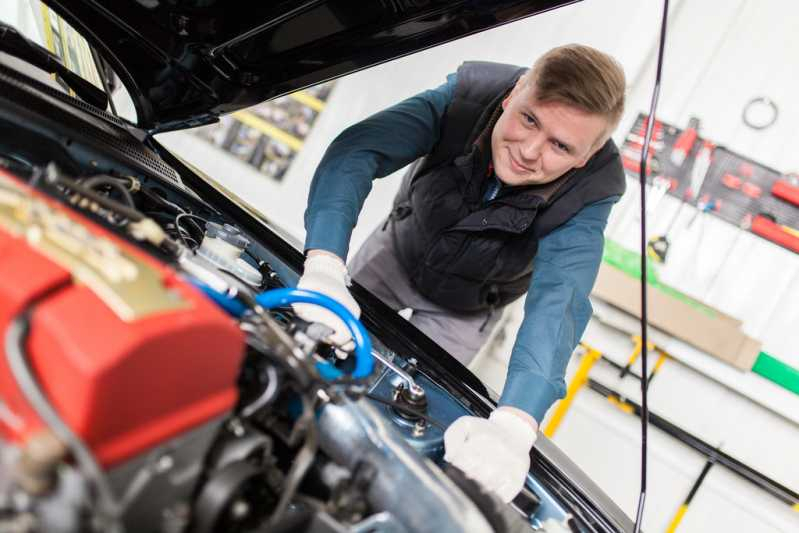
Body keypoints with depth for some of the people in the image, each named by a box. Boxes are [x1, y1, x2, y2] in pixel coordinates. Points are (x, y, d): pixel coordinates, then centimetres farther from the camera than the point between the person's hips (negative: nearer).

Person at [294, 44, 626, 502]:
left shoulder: (588, 193, -34)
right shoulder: (467, 96, -34)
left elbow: (558, 301, -47)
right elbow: (356, 151, -44)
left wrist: (513, 425, -63)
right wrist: (324, 266, -61)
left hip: (464, 307, -1)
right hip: (398, 253, 1)